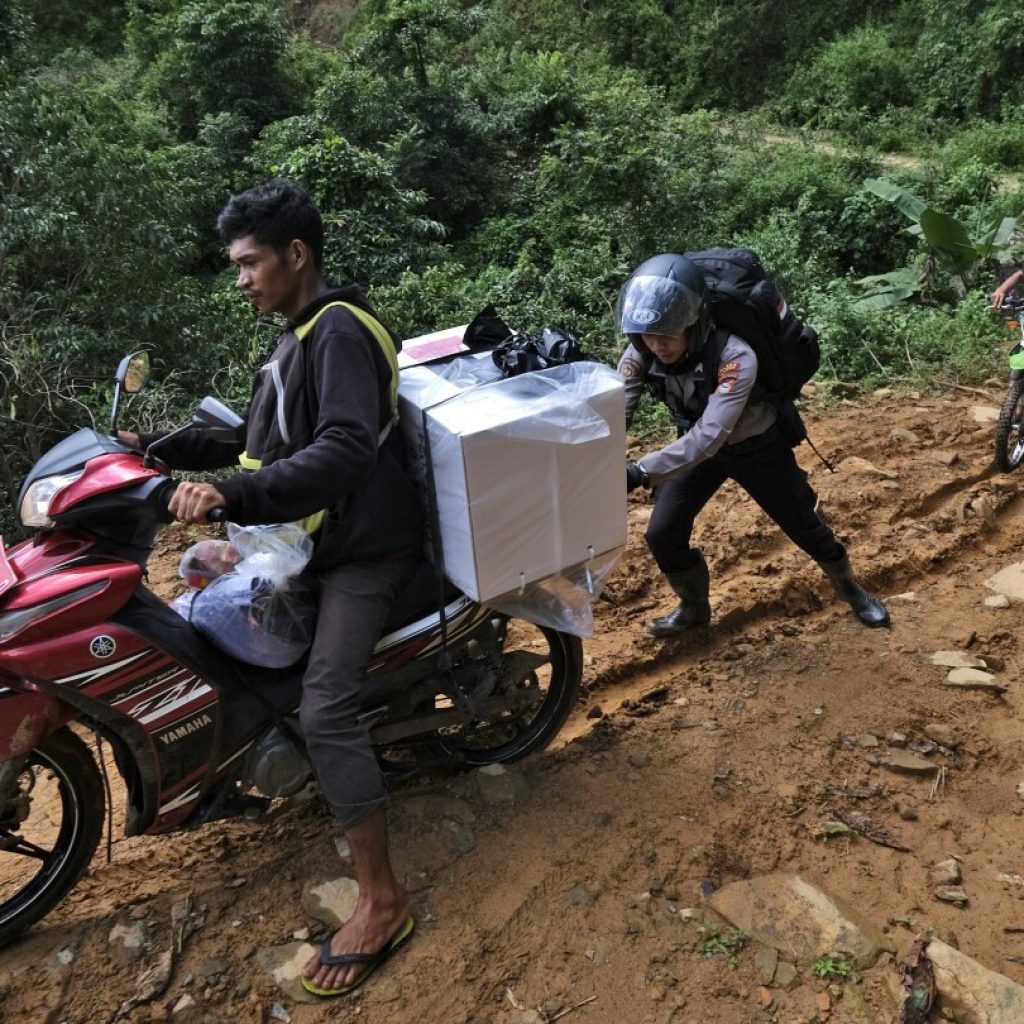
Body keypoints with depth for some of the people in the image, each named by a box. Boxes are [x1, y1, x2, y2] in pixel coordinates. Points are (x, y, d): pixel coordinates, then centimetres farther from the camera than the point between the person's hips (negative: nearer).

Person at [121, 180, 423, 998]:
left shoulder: (340, 330, -17)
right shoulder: (302, 335, 16)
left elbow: (343, 451, -31)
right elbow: (268, 441, 18)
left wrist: (232, 495, -40)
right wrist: (163, 449, 12)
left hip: (365, 545, -11)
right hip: (322, 536, 11)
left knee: (324, 711, -17)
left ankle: (382, 903, -6)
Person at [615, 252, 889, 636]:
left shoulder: (734, 357, -40)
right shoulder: (640, 355, -24)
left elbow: (710, 435, -46)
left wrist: (641, 472, -56)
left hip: (758, 446, -4)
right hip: (698, 446, 4)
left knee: (802, 524, 11)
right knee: (663, 534, -5)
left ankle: (850, 588, 41)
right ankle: (694, 606, 22)